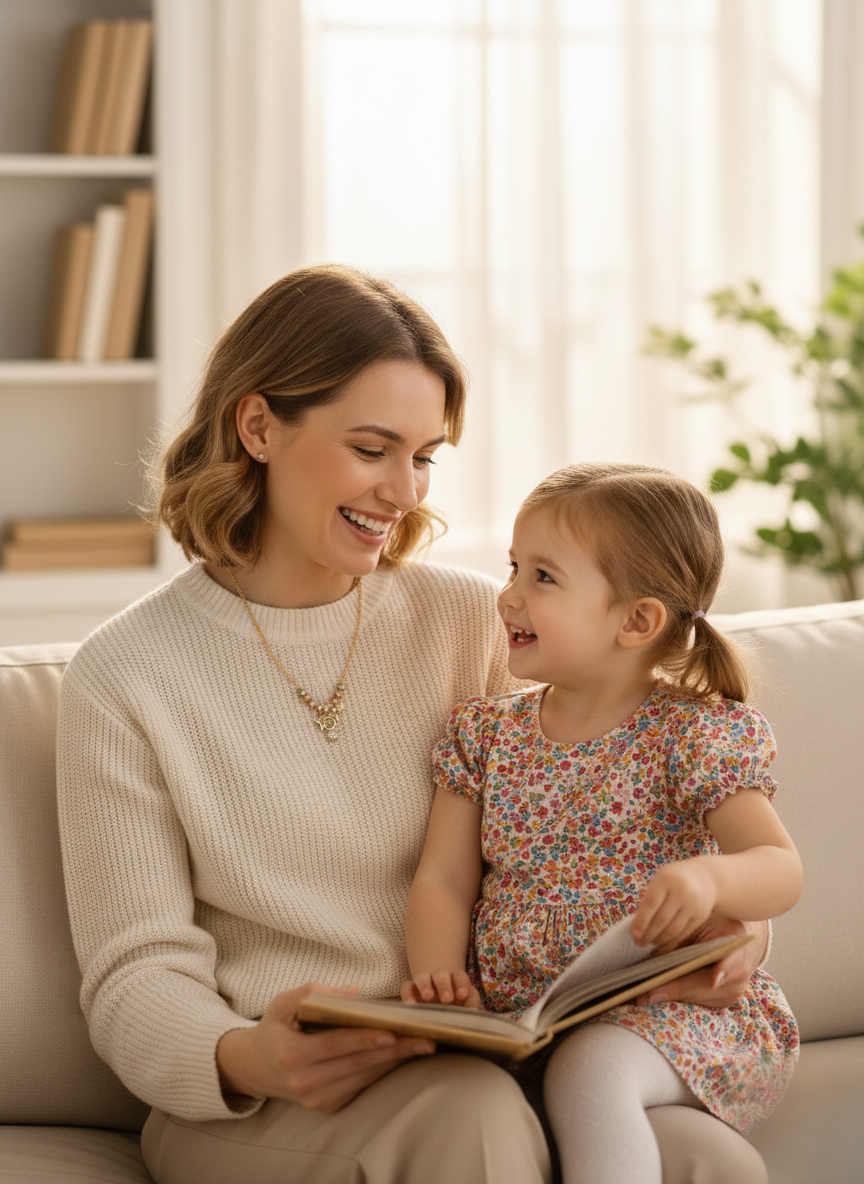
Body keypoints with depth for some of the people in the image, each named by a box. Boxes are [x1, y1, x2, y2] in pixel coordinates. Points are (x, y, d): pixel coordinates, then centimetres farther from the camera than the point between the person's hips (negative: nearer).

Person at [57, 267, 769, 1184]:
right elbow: (137, 980, -3)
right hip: (253, 1109, -3)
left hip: (487, 1063, 3)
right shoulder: (125, 679, -1)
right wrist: (241, 1059, -25)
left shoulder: (472, 620, 9)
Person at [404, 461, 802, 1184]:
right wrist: (438, 971, -13)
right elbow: (444, 880, 8)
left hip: (663, 1008, -5)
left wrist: (709, 878, -33)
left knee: (588, 1069, -35)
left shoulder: (694, 733, -3)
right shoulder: (486, 734, 11)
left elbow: (783, 870, -10)